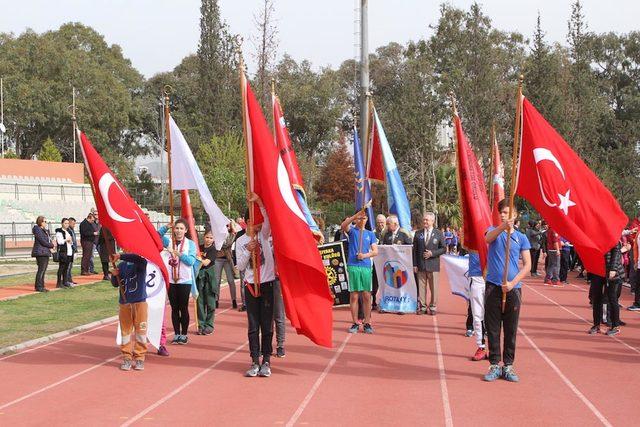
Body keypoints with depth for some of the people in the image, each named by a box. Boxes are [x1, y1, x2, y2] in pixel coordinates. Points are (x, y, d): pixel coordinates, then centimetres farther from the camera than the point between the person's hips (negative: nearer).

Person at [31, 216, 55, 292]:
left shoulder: (45, 231, 19)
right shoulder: (38, 230, -9)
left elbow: (49, 240, 18)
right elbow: (42, 241, -16)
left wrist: (51, 246, -2)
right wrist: (52, 245, -5)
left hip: (46, 253, 9)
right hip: (40, 252, -9)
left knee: (43, 270, 9)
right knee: (41, 269, -9)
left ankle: (41, 286, 12)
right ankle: (38, 287, -7)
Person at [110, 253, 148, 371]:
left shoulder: (141, 263, -5)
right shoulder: (121, 265, 9)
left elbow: (139, 258, -31)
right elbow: (115, 284, 14)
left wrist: (120, 256, -29)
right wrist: (114, 275, -7)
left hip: (140, 302, -4)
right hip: (124, 303, 4)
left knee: (140, 330, 1)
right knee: (126, 330, 7)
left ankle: (139, 358, 10)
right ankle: (127, 358, 15)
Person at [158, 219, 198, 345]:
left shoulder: (190, 244, 0)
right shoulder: (169, 241, 5)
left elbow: (191, 261, -11)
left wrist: (179, 254, -24)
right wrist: (166, 227, -23)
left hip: (185, 280, -2)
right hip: (171, 279, 2)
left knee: (183, 308, 4)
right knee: (174, 308, 8)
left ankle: (184, 334, 13)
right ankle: (176, 334, 15)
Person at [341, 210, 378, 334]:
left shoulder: (370, 234, 14)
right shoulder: (352, 231, 7)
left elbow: (375, 251, 8)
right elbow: (343, 226, -15)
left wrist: (365, 255, -11)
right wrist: (356, 215, -26)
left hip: (366, 267, 2)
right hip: (353, 266, -2)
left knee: (367, 296, 1)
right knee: (354, 296, 0)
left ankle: (367, 323, 6)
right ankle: (355, 323, 6)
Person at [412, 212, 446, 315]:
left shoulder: (439, 234, 4)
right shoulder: (418, 233, 8)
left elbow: (443, 248, 4)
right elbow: (415, 250, 7)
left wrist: (432, 253, -12)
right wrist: (415, 264, 0)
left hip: (433, 265, -1)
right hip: (421, 265, 2)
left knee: (433, 287, 2)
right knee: (421, 287, 3)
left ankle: (432, 307, 11)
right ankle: (422, 307, 10)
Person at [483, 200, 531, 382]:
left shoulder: (521, 237, 7)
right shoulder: (493, 230, 6)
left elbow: (527, 264, 3)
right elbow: (488, 238, -20)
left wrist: (513, 282, -11)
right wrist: (503, 227, -39)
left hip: (513, 289, 1)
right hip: (493, 287, -1)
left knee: (511, 330, 5)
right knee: (493, 329, 3)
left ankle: (508, 366, 14)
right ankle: (494, 365, 11)